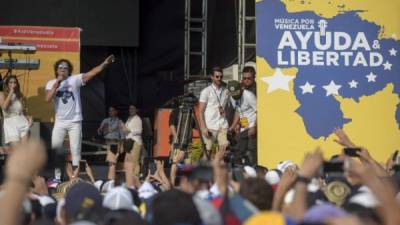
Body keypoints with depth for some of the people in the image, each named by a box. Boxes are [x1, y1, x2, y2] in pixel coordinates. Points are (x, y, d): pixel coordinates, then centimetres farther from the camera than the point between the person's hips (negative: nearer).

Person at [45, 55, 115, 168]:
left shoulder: (75, 79, -5)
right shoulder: (51, 83, 2)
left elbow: (91, 73, -17)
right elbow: (48, 99, -14)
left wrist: (104, 64, -31)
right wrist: (57, 83, -18)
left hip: (75, 122, -2)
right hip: (59, 122, 2)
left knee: (75, 149, 1)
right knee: (55, 146, 6)